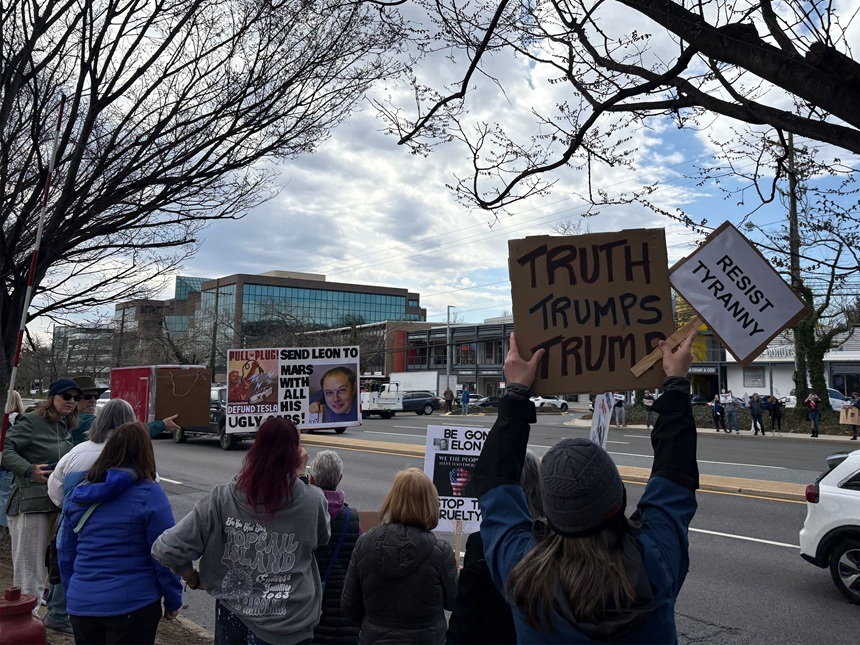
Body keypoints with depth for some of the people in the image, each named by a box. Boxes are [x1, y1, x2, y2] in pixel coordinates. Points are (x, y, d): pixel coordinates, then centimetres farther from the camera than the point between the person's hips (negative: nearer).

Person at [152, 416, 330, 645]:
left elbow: (167, 549, -15)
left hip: (233, 617, 2)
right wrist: (299, 475, 5)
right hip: (289, 627, -2)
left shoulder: (223, 499, -15)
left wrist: (194, 579, 4)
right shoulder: (312, 501, -19)